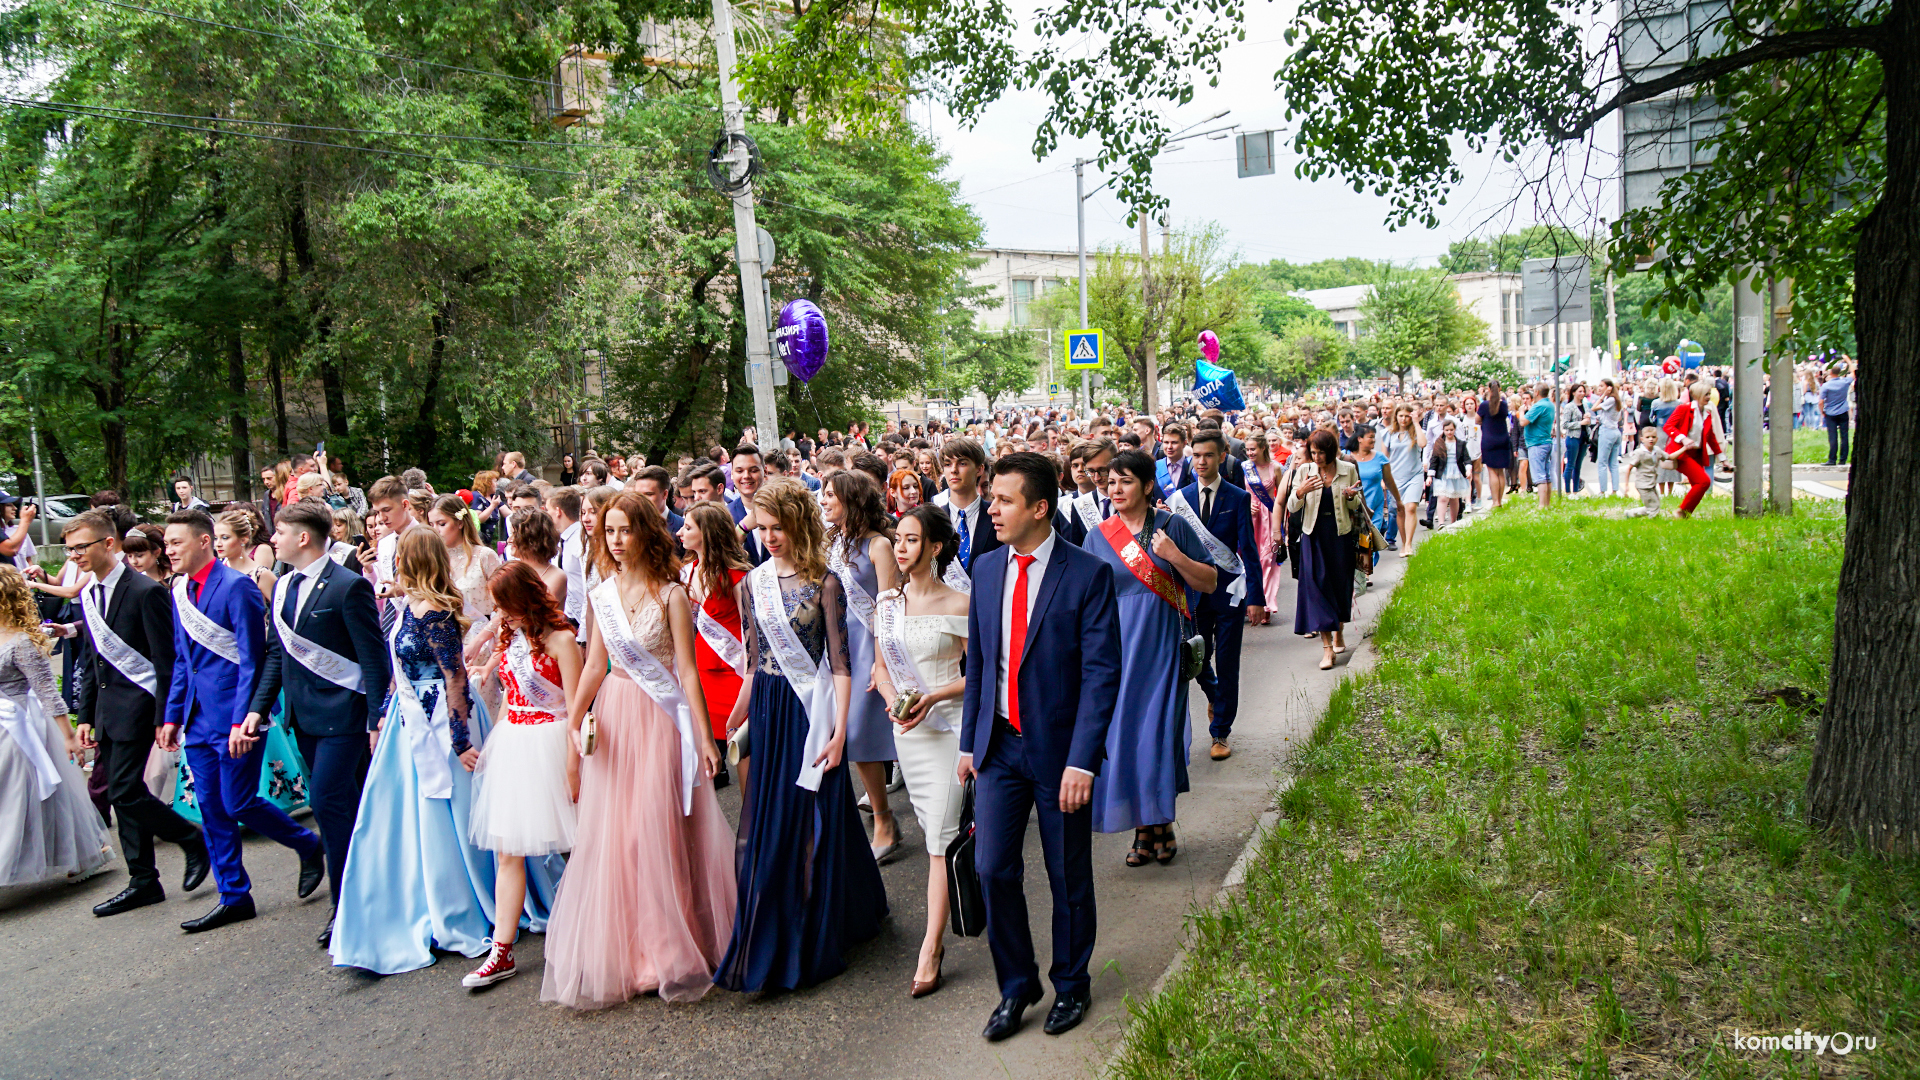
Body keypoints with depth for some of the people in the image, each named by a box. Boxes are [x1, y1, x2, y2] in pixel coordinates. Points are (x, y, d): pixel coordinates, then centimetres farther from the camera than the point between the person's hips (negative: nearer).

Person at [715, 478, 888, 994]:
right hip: (767, 709, 5)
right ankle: (774, 940, 26)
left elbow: (840, 663, -9)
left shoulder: (823, 584, -8)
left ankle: (813, 944, 16)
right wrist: (737, 717, 13)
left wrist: (839, 728, -14)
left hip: (810, 709, -5)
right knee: (769, 822, 10)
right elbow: (754, 659, 14)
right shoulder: (752, 583, 6)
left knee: (813, 824, 3)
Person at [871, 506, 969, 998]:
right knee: (931, 828, 14)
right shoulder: (886, 603, 6)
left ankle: (930, 950, -5)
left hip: (949, 724, -5)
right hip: (907, 729, 5)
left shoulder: (958, 605, -9)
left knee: (942, 834, -7)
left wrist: (932, 697, -17)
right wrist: (893, 700, -5)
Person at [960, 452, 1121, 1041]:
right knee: (992, 867, 2)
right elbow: (977, 661, 11)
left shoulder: (1088, 574, -12)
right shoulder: (986, 568, 4)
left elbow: (1101, 674, -14)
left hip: (1059, 747, -4)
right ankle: (1016, 986, 24)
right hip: (1000, 745, 4)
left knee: (1068, 876, 11)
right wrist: (969, 742, 10)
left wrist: (1081, 761, -19)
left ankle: (1070, 986, 33)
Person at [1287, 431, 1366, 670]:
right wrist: (1300, 492, -21)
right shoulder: (1304, 470, -1)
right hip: (1314, 534, -1)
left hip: (1341, 534, 1)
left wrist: (1351, 497, -15)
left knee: (1341, 582, 9)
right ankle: (1326, 646, -8)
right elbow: (1292, 507, -1)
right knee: (1317, 583, -8)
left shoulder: (1348, 469, 0)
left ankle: (1338, 633, 32)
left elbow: (1357, 507, 8)